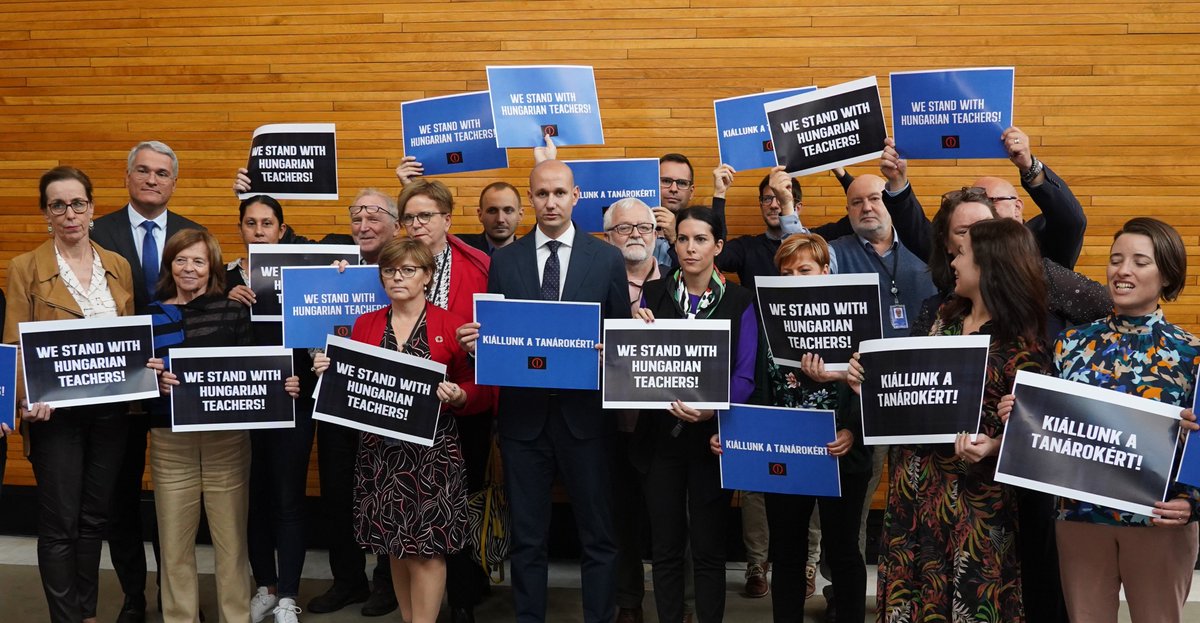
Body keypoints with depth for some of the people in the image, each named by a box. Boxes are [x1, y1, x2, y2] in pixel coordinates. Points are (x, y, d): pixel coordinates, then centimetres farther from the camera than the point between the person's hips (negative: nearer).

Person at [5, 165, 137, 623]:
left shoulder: (118, 266, 8)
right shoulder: (25, 268, -3)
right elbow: (15, 345, -5)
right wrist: (27, 398, -20)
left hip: (110, 409, 4)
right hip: (55, 411, -4)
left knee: (94, 518, 13)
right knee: (60, 524, 1)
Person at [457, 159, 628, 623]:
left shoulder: (607, 259, 2)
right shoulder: (504, 260, 6)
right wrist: (475, 341, -14)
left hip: (584, 413, -1)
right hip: (523, 413, 1)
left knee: (597, 534, 8)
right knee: (526, 537, 11)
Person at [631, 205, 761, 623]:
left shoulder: (739, 301, -1)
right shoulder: (654, 294, 5)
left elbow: (744, 375, -7)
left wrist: (712, 409, -25)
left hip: (712, 435, -2)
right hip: (661, 433, 2)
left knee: (708, 547, 6)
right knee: (665, 545, 8)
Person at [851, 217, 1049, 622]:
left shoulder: (1022, 348, -12)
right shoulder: (946, 317, 8)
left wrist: (990, 447, -28)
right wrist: (871, 385, 1)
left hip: (969, 500, -6)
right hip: (911, 489, 6)